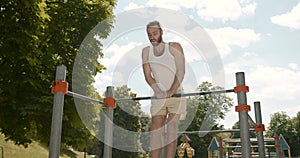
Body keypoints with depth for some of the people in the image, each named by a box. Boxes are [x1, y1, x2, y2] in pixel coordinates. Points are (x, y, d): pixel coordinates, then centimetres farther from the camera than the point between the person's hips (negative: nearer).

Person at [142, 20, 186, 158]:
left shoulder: (174, 47, -1)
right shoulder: (146, 51, 8)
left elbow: (181, 72, -8)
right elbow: (147, 75, 2)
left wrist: (171, 91, -19)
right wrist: (158, 91, -15)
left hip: (176, 94, -3)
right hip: (158, 95, 3)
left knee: (171, 129, -8)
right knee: (155, 130, -5)